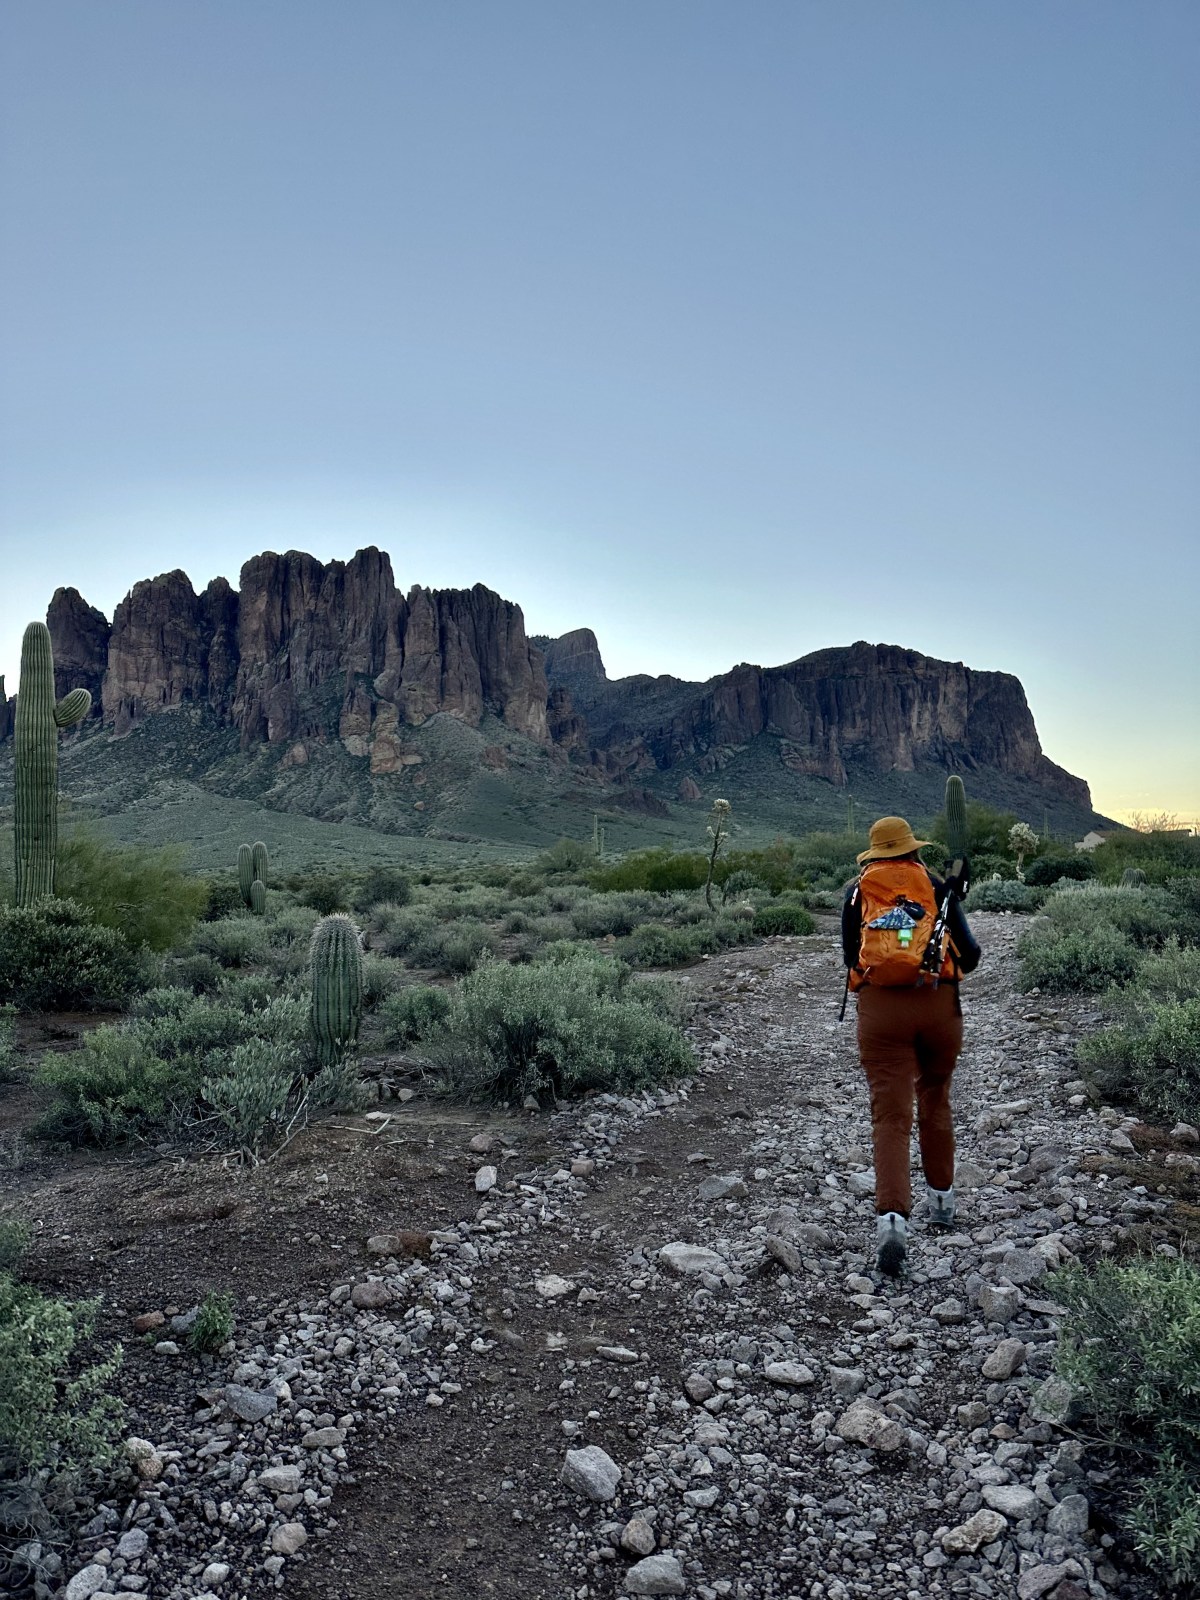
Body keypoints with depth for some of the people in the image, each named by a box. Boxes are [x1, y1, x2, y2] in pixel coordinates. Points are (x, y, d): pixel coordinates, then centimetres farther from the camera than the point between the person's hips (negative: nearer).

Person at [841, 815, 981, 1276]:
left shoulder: (856, 892, 8)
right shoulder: (937, 888, 6)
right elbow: (969, 957, 6)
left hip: (880, 1008, -1)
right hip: (938, 1004, 1)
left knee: (890, 1116, -2)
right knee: (934, 1101, 22)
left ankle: (892, 1218, -18)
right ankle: (941, 1199, 35)